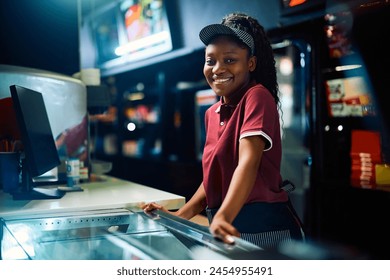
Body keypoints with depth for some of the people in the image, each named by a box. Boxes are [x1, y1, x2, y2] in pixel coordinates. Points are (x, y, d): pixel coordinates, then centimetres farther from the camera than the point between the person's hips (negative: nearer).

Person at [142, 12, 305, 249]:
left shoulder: (257, 96, -13)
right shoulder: (212, 114, 10)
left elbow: (248, 163, -26)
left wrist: (223, 217, -38)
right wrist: (180, 216, 7)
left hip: (264, 227, -7)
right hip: (228, 230, 7)